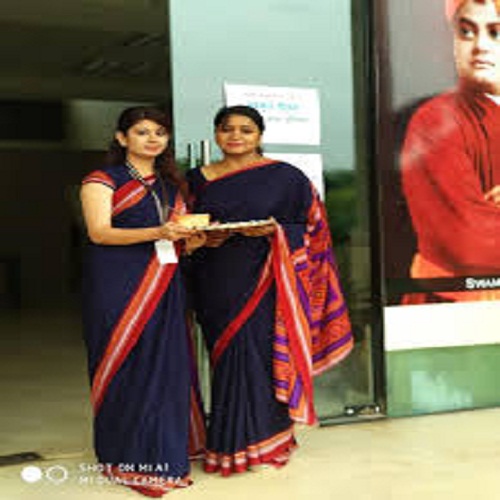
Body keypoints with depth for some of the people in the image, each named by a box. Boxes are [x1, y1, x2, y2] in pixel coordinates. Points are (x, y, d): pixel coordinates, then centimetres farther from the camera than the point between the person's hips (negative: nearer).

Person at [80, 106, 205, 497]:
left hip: (165, 286, 6)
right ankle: (129, 460, 4)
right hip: (119, 287, -5)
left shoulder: (171, 184, 19)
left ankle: (165, 455, 12)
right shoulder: (103, 181, 1)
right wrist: (156, 233, -25)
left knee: (168, 365, 2)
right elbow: (99, 232, -12)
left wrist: (195, 238, -4)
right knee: (128, 366, -6)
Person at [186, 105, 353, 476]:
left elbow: (305, 227, 2)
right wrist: (206, 238, -7)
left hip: (264, 281, -3)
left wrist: (273, 232, -15)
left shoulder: (284, 177, 2)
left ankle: (261, 440, 7)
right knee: (226, 357, 3)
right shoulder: (198, 178, 11)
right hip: (217, 285, 3)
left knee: (258, 354, -7)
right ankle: (229, 442, 14)